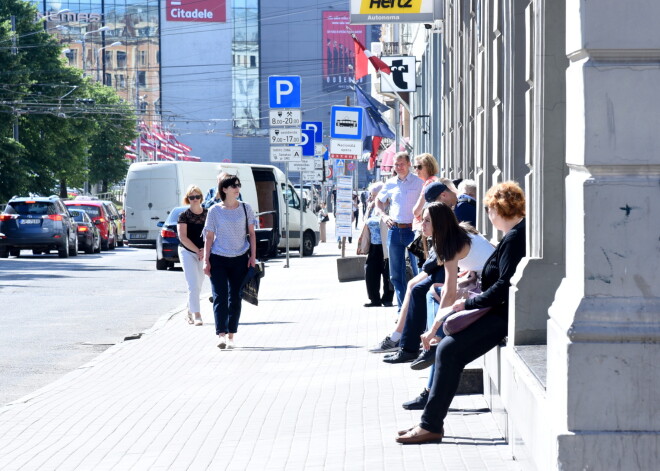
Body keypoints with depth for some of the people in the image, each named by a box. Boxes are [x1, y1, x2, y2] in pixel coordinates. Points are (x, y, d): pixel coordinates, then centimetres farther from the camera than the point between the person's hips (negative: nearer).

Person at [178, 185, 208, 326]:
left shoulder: (207, 214, 3)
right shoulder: (184, 216, -5)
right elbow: (183, 237, -10)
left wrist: (205, 250, -13)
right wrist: (197, 250, -15)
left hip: (203, 253, 4)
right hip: (187, 252, -4)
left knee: (198, 285, 12)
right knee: (193, 285, -12)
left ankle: (190, 312, 28)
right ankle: (197, 315, -14)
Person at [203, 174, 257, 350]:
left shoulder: (245, 208, 5)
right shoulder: (215, 210, 0)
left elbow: (251, 234, 9)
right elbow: (209, 237, 2)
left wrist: (253, 256, 1)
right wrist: (206, 261, -3)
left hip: (240, 259, 2)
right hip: (218, 259, -2)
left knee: (235, 298, 5)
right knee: (220, 297, -10)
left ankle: (231, 336, 13)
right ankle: (221, 335, -17)